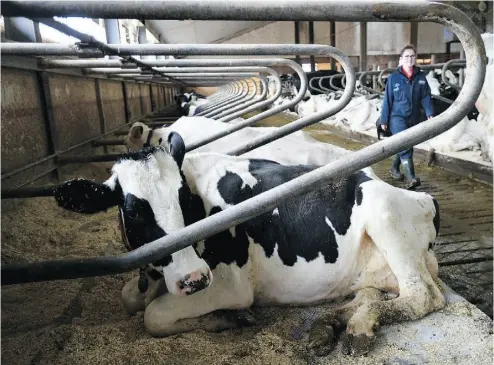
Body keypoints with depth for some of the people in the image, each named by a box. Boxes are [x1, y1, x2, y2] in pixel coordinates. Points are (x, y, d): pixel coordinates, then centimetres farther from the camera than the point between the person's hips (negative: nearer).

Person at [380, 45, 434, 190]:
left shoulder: (421, 77, 4)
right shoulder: (393, 78, -5)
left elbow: (426, 97, 1)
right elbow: (387, 100, -2)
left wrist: (430, 114, -14)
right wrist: (384, 120, -2)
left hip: (414, 119, 4)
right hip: (397, 117, -4)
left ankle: (394, 168, 38)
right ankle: (410, 177, -22)